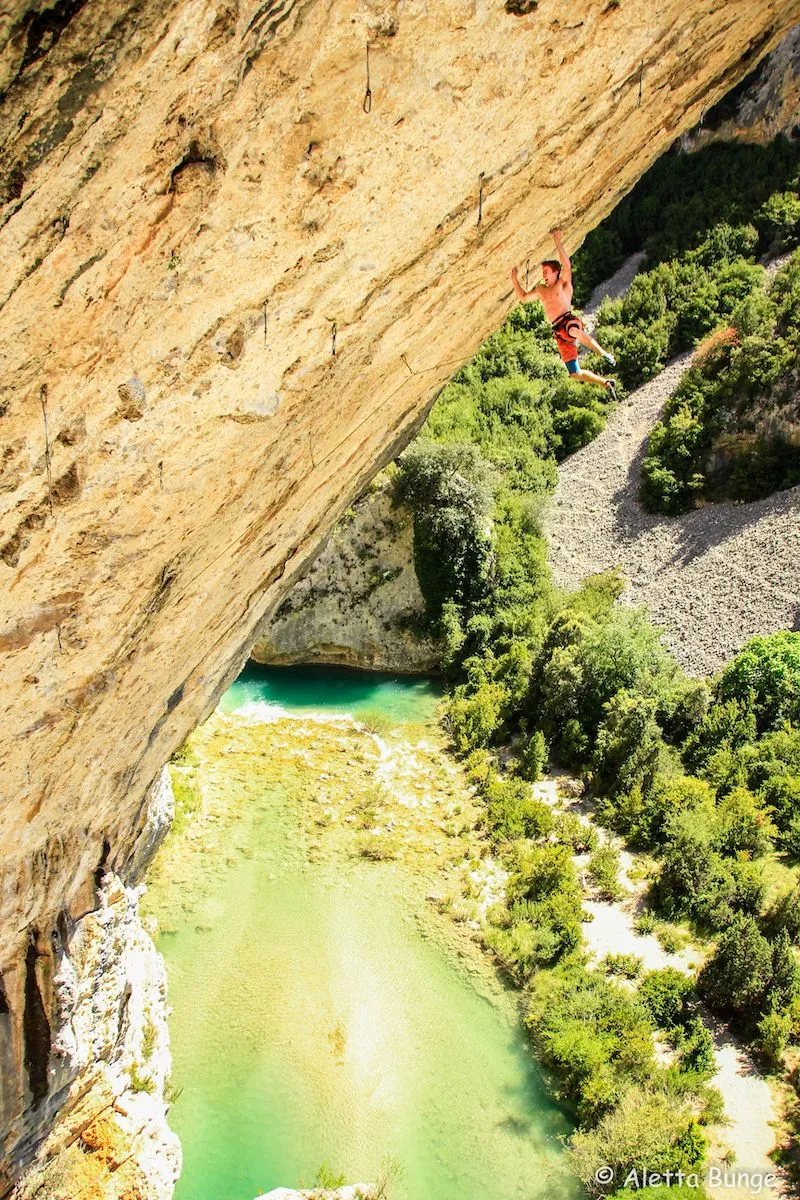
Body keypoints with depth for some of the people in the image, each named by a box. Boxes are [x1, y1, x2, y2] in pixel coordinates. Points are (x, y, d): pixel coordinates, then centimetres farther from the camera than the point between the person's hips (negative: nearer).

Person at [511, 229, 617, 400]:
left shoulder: (564, 283, 8)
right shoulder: (541, 289, 25)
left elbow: (567, 265, -11)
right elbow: (523, 297, 33)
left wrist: (558, 243, -14)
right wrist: (514, 279, 22)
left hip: (569, 321, -6)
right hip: (558, 332, 6)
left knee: (574, 332, -48)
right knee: (576, 374, 1)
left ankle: (605, 354, -38)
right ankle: (605, 383, 18)